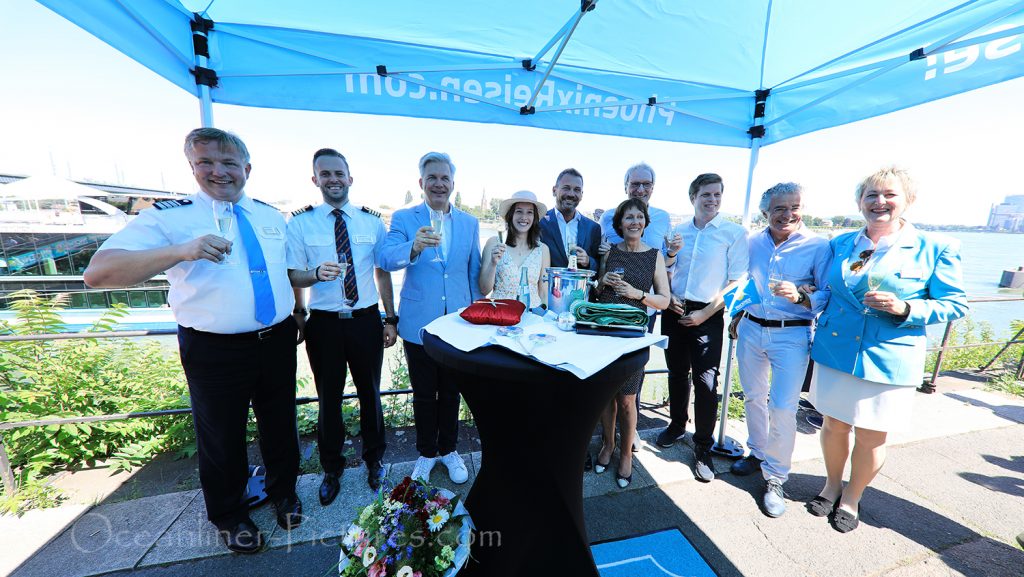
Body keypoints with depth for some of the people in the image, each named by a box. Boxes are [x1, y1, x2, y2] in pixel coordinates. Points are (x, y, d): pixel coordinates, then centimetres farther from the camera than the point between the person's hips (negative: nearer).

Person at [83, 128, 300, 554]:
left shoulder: (271, 215, 8)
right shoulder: (169, 216, -6)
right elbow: (97, 273, -16)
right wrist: (180, 251, -33)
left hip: (277, 342, 4)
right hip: (215, 351, -3)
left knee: (281, 427, 19)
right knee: (222, 439, 16)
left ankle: (284, 492, 46)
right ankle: (229, 516, 44)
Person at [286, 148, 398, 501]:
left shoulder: (372, 221, 3)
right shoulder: (300, 223, 0)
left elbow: (383, 272, 5)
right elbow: (292, 276, -2)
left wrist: (391, 318, 2)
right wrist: (317, 273, -25)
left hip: (367, 320, 1)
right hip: (324, 323, 0)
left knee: (370, 392, 14)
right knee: (328, 398, 14)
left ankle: (373, 458, 40)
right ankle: (331, 468, 39)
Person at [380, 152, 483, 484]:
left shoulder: (470, 223, 4)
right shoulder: (403, 219, -3)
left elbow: (474, 272, 8)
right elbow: (386, 261, -19)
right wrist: (414, 248, -39)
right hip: (419, 323, -1)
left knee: (451, 392, 17)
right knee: (423, 394, 15)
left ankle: (448, 450, 39)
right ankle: (426, 453, 38)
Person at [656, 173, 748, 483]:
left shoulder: (735, 233, -3)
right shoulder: (678, 231, 9)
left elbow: (736, 283, -7)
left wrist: (704, 314, -13)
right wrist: (668, 296, -3)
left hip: (707, 316, -4)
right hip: (674, 311, 4)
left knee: (705, 381, 0)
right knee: (677, 373, 15)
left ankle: (703, 447, 17)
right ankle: (677, 424, 37)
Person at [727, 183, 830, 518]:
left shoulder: (818, 246, -6)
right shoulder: (752, 243, 6)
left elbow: (829, 295, -8)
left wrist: (799, 297, -27)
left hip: (792, 335, -4)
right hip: (751, 329, 4)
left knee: (783, 408, -5)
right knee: (753, 398, 15)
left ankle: (775, 479, 15)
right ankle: (757, 453, 37)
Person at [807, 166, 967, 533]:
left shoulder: (935, 248, -3)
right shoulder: (841, 244, 5)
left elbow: (955, 305, -3)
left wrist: (905, 308, -20)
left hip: (887, 361, -2)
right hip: (834, 352, 2)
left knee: (871, 436, 11)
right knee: (833, 424, 14)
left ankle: (852, 498, 35)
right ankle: (832, 485, 37)